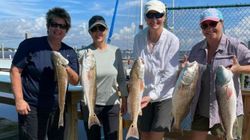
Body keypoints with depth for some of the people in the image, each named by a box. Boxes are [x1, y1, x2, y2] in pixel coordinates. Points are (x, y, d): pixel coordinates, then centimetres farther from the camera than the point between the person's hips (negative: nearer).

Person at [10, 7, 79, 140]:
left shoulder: (70, 52, 4)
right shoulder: (30, 45, -8)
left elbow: (75, 81, 3)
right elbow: (15, 71, -8)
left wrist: (67, 68, -18)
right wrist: (19, 100, -14)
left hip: (58, 108, 5)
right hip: (32, 107, -4)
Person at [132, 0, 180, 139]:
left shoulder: (172, 40, -15)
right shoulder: (139, 38, -4)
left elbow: (169, 74, -16)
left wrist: (152, 95, -22)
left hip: (165, 96, -3)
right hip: (144, 95, 4)